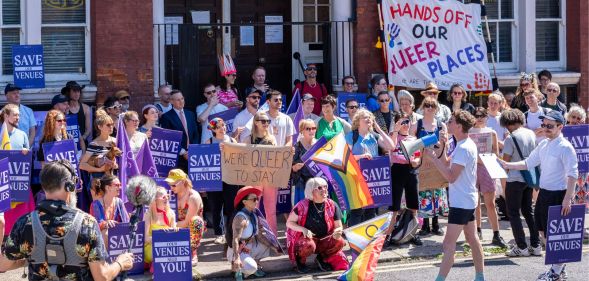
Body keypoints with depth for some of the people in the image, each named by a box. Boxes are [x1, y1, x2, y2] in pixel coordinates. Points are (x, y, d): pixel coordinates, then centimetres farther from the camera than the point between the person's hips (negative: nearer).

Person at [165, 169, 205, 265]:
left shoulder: (193, 197, -19)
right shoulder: (175, 195, 2)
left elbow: (187, 222, -20)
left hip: (194, 229, -4)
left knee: (195, 220, -37)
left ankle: (193, 253, -24)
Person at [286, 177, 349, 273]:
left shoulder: (332, 206, -4)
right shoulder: (303, 205, -13)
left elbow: (339, 227, 3)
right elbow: (289, 223, -5)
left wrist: (337, 232, -23)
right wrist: (303, 229, -23)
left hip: (324, 240, 4)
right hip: (304, 238, -3)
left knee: (340, 242, -25)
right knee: (309, 245, -39)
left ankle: (322, 258, 5)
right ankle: (300, 260, -2)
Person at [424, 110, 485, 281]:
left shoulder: (463, 148, -21)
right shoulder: (467, 144, 11)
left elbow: (451, 176, -26)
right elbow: (448, 164, 13)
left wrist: (433, 157, -23)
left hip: (461, 203, -11)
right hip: (467, 201, 11)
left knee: (449, 244, -11)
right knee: (472, 238, 16)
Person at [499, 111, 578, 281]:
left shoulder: (565, 147, -16)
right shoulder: (543, 144, 9)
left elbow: (573, 174, -19)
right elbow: (529, 163, 15)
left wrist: (568, 199, -24)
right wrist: (507, 165, 4)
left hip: (557, 195, -8)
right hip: (544, 193, 8)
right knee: (543, 229, 15)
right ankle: (558, 265, 29)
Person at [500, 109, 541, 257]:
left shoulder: (511, 138, -17)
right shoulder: (531, 134, 4)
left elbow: (505, 161, -13)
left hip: (515, 179, -7)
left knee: (513, 213, 2)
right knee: (528, 211, 16)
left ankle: (521, 247, -1)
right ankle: (536, 246, 15)